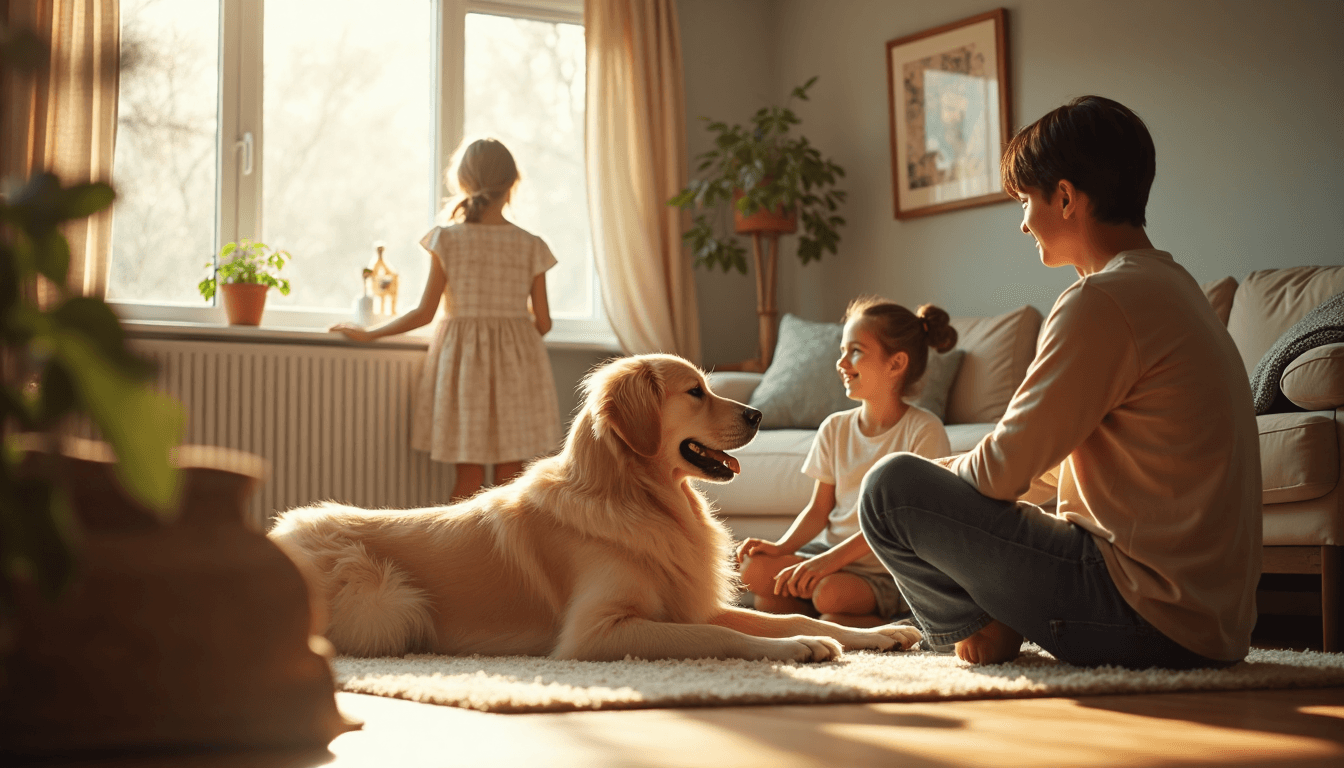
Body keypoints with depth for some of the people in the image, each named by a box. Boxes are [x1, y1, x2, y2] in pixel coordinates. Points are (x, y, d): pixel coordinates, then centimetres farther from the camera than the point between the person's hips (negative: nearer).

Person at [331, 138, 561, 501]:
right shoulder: (531, 246, -2)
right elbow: (543, 322, 1)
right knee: (510, 478, 5)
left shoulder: (447, 239, -5)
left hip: (462, 354, 0)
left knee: (469, 475, 5)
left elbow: (425, 313, -5)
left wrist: (369, 333, 8)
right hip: (517, 362, 0)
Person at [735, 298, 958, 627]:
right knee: (755, 570, -18)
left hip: (887, 572, -6)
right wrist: (782, 547, -11)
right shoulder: (835, 428, 8)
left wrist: (833, 558, -25)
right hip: (832, 553, 6)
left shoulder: (923, 431, -10)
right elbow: (819, 508, 9)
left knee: (831, 592, -35)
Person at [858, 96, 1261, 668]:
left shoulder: (1104, 300, -17)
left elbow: (1006, 467, -14)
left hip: (1149, 617, -10)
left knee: (891, 485, -8)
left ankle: (984, 635, 8)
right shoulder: (1170, 284, 15)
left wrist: (921, 482, 6)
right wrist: (943, 485, 18)